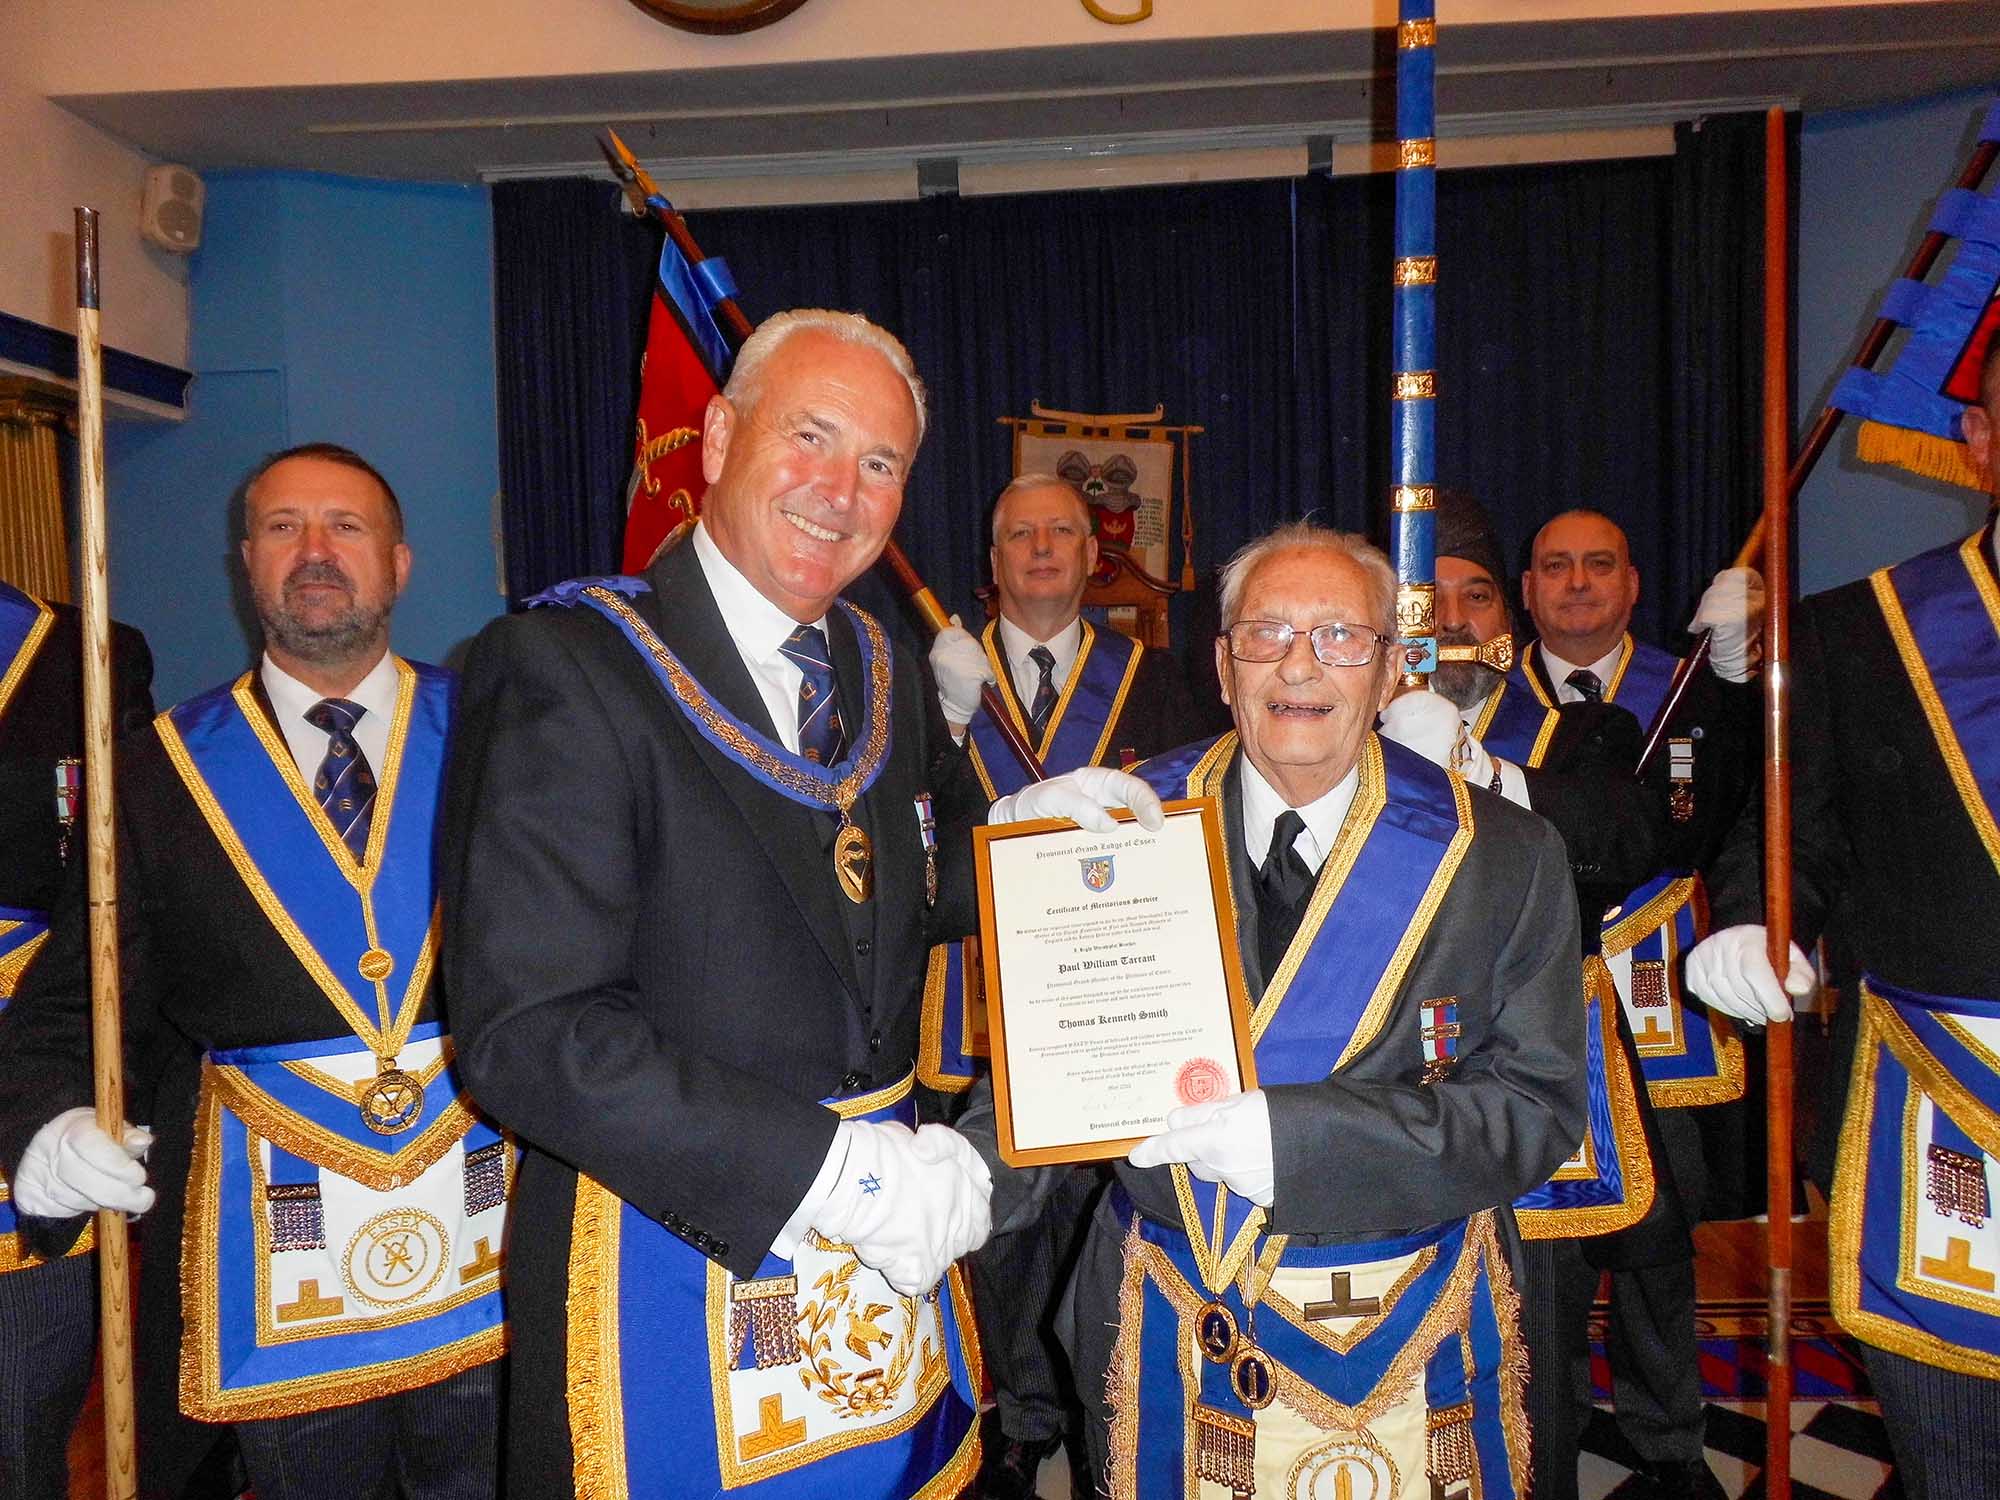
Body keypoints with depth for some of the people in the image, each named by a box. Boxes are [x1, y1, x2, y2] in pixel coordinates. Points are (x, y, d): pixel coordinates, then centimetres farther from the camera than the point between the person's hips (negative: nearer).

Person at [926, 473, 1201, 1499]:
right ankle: (1024, 1414, 23)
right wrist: (948, 716, -15)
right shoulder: (943, 672, 7)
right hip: (988, 978, 0)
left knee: (1097, 1198, 7)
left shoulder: (1149, 680, 8)